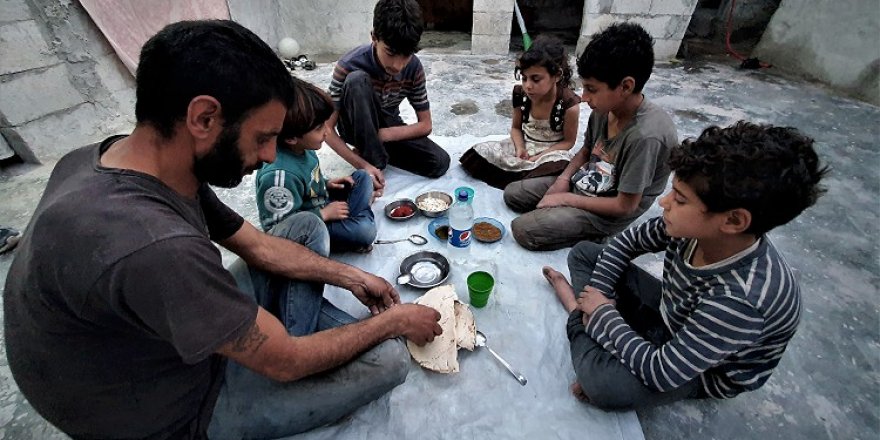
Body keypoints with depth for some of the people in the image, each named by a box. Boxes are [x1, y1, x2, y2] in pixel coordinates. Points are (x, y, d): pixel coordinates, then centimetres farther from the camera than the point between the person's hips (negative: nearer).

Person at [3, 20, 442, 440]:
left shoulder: (163, 166, -14)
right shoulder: (151, 246, -42)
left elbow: (258, 246, -1)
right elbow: (285, 362, -28)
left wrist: (352, 277, 0)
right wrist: (393, 322, -14)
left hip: (184, 335, 7)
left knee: (306, 226, 6)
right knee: (388, 358, -13)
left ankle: (307, 335, 9)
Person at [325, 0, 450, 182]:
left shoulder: (414, 67, -18)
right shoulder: (349, 66, -28)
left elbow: (425, 125, -12)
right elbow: (327, 128, -24)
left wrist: (383, 134, -26)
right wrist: (363, 165, -36)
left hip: (387, 126, 3)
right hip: (356, 127, -3)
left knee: (440, 163, -19)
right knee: (357, 80, -35)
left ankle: (373, 149, -3)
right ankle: (374, 158, -23)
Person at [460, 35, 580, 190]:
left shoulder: (569, 104, -22)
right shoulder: (521, 94, -12)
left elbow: (568, 141, -10)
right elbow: (516, 127, 4)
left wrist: (540, 156, -21)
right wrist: (519, 148, -17)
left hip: (551, 152, -4)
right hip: (523, 146, 4)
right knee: (477, 154, -14)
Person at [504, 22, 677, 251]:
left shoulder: (645, 136, -32)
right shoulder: (604, 108, -10)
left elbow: (625, 206, -24)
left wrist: (566, 199, -17)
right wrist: (563, 179, -6)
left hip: (609, 214, -7)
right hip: (582, 184, 7)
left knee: (523, 229, -18)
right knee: (512, 193, 4)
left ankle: (592, 234, -2)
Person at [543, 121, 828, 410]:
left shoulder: (740, 301, -40)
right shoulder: (695, 227, -22)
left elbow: (659, 373, -34)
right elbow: (627, 241, -5)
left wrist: (603, 312, -23)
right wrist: (598, 294, -14)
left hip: (703, 369, -6)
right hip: (668, 314, 6)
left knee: (603, 385, -37)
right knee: (583, 252, 0)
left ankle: (579, 319, -9)